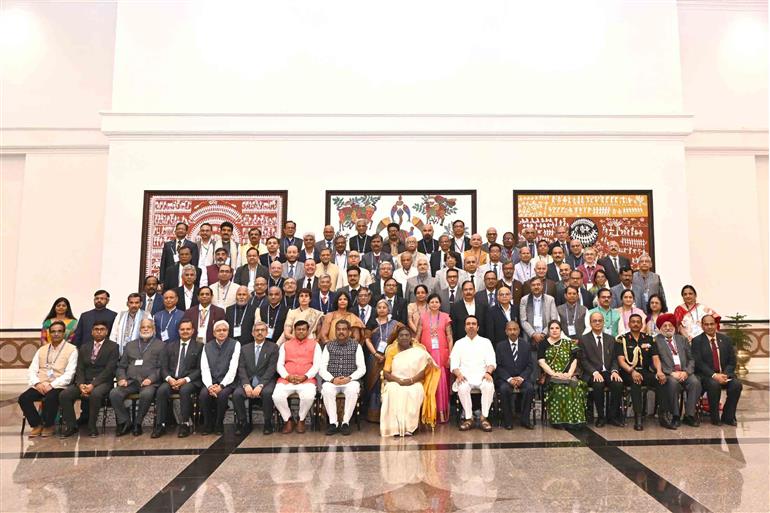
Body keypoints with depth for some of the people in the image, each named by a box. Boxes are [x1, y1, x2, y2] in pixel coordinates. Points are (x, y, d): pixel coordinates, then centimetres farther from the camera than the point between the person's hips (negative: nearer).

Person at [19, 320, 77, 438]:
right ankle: (37, 424, 0)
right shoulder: (41, 350, 17)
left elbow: (69, 374, -9)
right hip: (40, 385, 5)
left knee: (50, 399, -33)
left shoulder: (71, 350, -1)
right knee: (23, 398, -21)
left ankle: (48, 425, -6)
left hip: (59, 386, -5)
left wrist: (51, 385, -20)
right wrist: (37, 383, -10)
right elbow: (31, 371, 10)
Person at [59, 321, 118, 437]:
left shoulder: (113, 347, 2)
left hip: (102, 382, -5)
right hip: (85, 381, 5)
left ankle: (92, 427, -17)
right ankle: (71, 426, -3)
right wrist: (81, 384, -12)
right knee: (64, 395, -19)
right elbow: (79, 369, 8)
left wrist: (93, 385, -19)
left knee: (95, 394, -35)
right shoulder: (84, 348, 17)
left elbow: (109, 369, -9)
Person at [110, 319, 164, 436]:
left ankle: (137, 423, -11)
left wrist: (151, 379, -13)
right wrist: (122, 378, 1)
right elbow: (121, 366, 21)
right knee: (114, 393, -24)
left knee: (146, 394, -35)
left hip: (148, 382, -4)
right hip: (130, 381, 4)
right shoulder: (130, 345, 25)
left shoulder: (160, 345, 13)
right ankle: (125, 423, -7)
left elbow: (161, 367, 2)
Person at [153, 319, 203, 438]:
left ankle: (184, 425, -23)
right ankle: (160, 425, -19)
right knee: (161, 390, -28)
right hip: (171, 379, 3)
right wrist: (169, 379, -11)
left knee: (185, 390, -34)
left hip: (190, 381, -3)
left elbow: (200, 369, 0)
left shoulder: (199, 347, 7)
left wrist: (185, 380, -15)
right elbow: (163, 367, 10)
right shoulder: (169, 346, 17)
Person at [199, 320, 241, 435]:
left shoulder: (235, 344, 0)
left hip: (227, 382, -3)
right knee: (203, 394, -26)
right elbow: (204, 369, 1)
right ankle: (208, 424, -3)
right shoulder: (207, 346, 11)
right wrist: (209, 385, -16)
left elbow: (233, 369, -8)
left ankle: (219, 425, -7)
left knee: (222, 395, -31)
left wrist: (221, 385, -18)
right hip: (211, 381, 3)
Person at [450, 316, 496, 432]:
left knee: (489, 386, -33)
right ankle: (468, 418, -19)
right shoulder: (459, 343, 15)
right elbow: (454, 363, 6)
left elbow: (491, 361, 5)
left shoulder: (486, 342, 15)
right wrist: (458, 374, -15)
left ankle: (484, 418, -20)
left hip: (482, 377, 0)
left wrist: (488, 372, -17)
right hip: (465, 377, 0)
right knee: (462, 387, -34)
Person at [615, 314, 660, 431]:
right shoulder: (622, 339, 5)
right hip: (628, 373, -3)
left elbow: (655, 358, 7)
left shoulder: (649, 339, 15)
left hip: (645, 372, 3)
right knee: (635, 381, -36)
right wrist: (632, 371, -23)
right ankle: (638, 416, -36)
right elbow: (621, 360, -5)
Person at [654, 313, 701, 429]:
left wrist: (686, 372, -7)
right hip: (667, 374, -4)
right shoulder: (656, 341, 3)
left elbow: (691, 359, 13)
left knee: (695, 382, -26)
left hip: (684, 373, 4)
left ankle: (689, 415, -12)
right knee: (673, 383, -34)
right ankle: (674, 416, -18)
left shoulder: (682, 340, 19)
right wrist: (672, 373, -17)